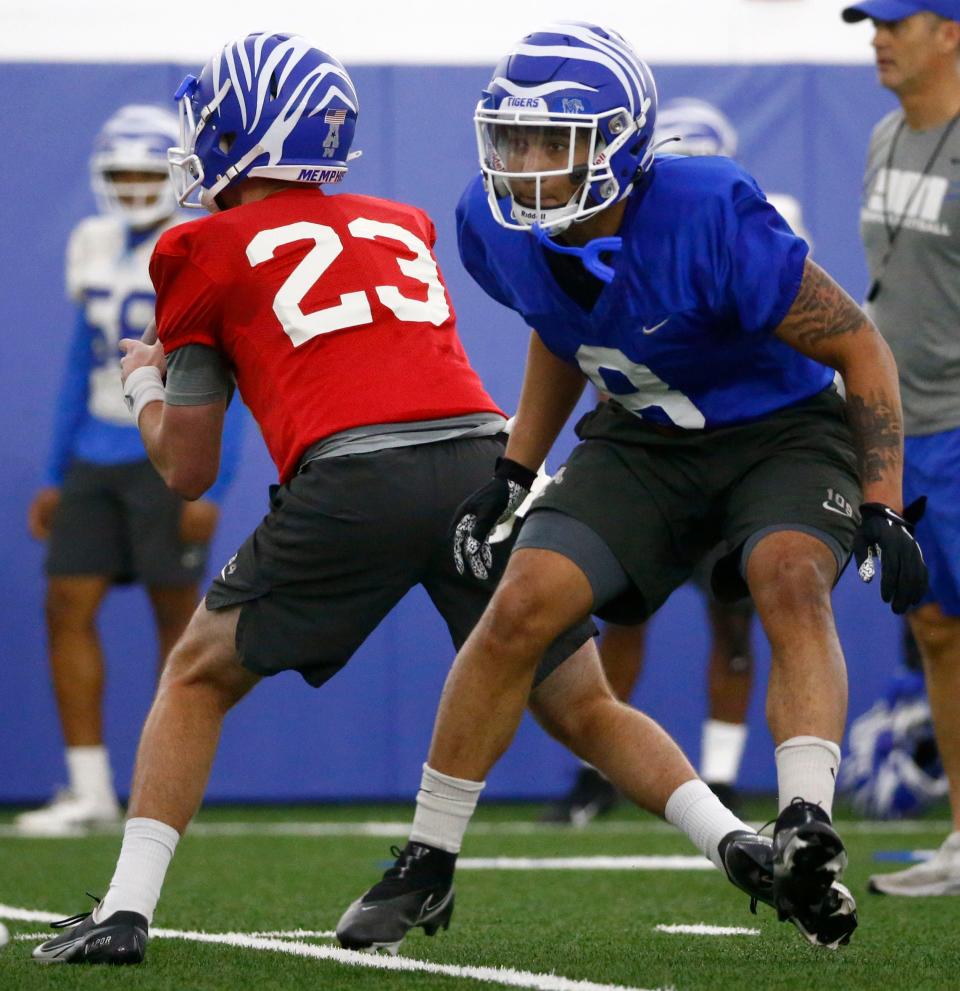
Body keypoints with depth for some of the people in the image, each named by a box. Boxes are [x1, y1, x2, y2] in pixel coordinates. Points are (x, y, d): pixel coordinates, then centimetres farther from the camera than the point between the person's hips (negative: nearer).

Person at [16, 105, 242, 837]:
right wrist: (56, 477, 17)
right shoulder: (97, 254, 10)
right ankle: (90, 790, 3)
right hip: (95, 461, 6)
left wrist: (209, 490, -14)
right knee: (69, 608, -1)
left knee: (176, 614, 1)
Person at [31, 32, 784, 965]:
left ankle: (125, 910, 6)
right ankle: (736, 844, -5)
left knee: (196, 680, 15)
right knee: (586, 710, 15)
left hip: (354, 480, -4)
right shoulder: (401, 226, 28)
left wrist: (145, 385, 39)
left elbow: (188, 468, 18)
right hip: (483, 457, 4)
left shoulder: (210, 251, 15)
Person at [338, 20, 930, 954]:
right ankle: (426, 867, 0)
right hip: (644, 443, 4)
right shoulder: (498, 224, -13)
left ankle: (806, 831, -42)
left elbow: (860, 349, -20)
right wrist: (511, 476, 7)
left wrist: (883, 511, -22)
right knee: (522, 606, -13)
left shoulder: (710, 220, -31)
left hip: (785, 431, -4)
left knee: (788, 580, -34)